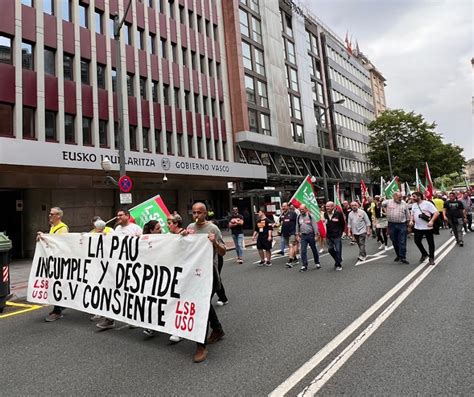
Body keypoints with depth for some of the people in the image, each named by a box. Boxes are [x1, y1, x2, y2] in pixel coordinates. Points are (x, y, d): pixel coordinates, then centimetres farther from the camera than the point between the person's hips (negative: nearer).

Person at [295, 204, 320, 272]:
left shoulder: (310, 216, -6)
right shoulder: (298, 217, 6)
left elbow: (315, 226, -6)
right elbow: (297, 226, 13)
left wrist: (316, 235, -9)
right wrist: (297, 235, 9)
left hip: (311, 235, -3)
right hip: (303, 236, 3)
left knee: (314, 249, 10)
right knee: (303, 251, -3)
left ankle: (317, 263, 27)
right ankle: (304, 265, 2)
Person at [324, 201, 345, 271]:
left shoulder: (338, 213, -11)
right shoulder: (325, 214, 2)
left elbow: (343, 223, 0)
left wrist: (340, 232, 5)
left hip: (337, 236, -5)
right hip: (329, 236, 5)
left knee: (338, 250, 1)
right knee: (330, 249, 9)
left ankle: (338, 265, 14)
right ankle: (338, 260, 33)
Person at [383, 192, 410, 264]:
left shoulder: (404, 204, 5)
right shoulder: (388, 202, 2)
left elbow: (407, 216, 9)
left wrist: (408, 225, 9)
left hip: (402, 225, 0)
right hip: (392, 225, 0)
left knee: (402, 242, -3)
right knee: (394, 241, 11)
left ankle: (403, 257, 2)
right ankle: (398, 255, 27)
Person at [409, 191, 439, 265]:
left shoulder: (427, 204, -10)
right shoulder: (414, 205, 10)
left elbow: (436, 213, -14)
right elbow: (412, 215, 21)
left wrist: (432, 221, -26)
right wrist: (411, 221, 2)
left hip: (427, 227, -6)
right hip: (417, 227, 6)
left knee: (430, 243, 5)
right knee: (417, 241, 4)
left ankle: (431, 258, 16)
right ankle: (424, 254, 26)